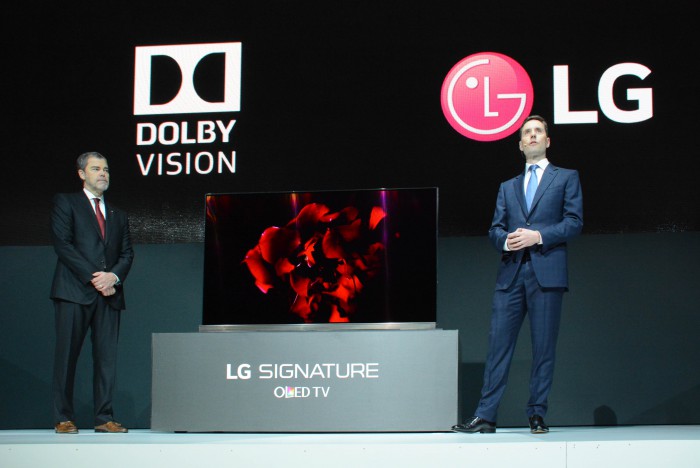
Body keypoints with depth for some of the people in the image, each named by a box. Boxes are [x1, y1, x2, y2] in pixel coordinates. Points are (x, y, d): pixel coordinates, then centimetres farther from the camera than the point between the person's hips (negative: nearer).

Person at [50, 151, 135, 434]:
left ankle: (104, 418, 3)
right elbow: (63, 244, -4)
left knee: (107, 357, 0)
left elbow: (127, 253, 14)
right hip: (74, 292, -4)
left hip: (109, 293, 4)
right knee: (67, 355, -5)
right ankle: (63, 418, 0)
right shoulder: (65, 202, 8)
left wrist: (113, 276, -7)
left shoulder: (118, 215, 23)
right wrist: (93, 277, -11)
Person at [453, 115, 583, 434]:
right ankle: (485, 416, -1)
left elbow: (574, 222, 1)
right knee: (498, 344, -2)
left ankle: (537, 415, 6)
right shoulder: (507, 187, 23)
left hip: (546, 272, -3)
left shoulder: (566, 178, 12)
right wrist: (506, 239, -8)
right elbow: (495, 229, 15)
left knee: (543, 346, -1)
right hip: (511, 273, 3)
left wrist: (538, 236, -12)